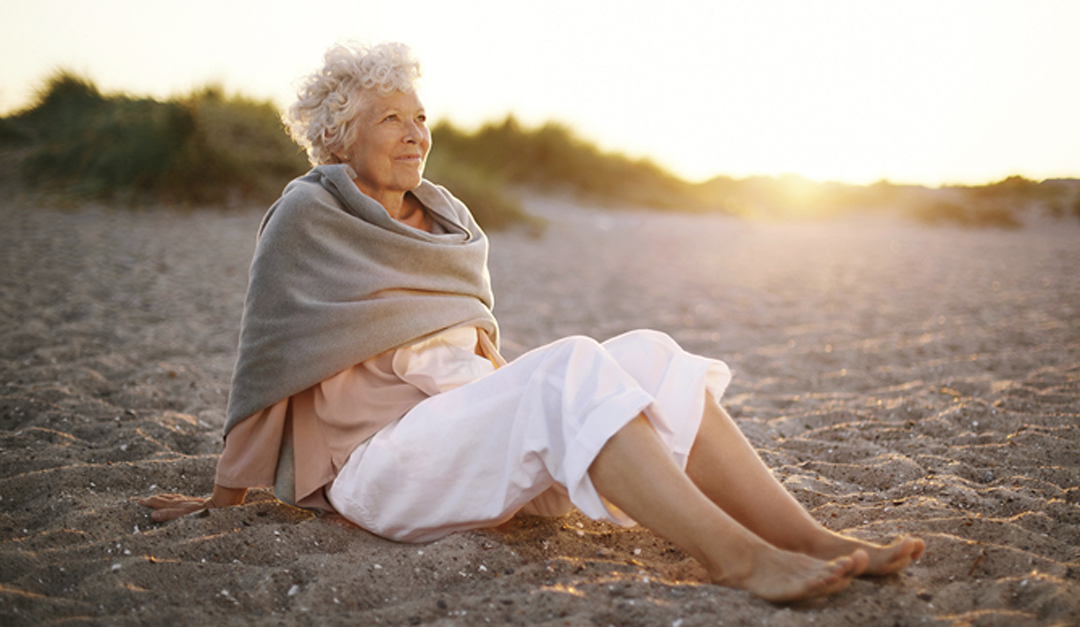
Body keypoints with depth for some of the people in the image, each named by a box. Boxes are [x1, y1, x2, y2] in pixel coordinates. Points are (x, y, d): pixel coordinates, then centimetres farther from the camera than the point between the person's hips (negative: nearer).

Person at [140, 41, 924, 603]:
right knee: (573, 368, -31)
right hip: (380, 458, -6)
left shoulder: (448, 218, 16)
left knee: (648, 356, -16)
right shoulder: (307, 215, -2)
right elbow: (270, 353, -1)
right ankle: (737, 557, -42)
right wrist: (224, 496, 4)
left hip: (472, 427, 6)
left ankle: (807, 537, -26)